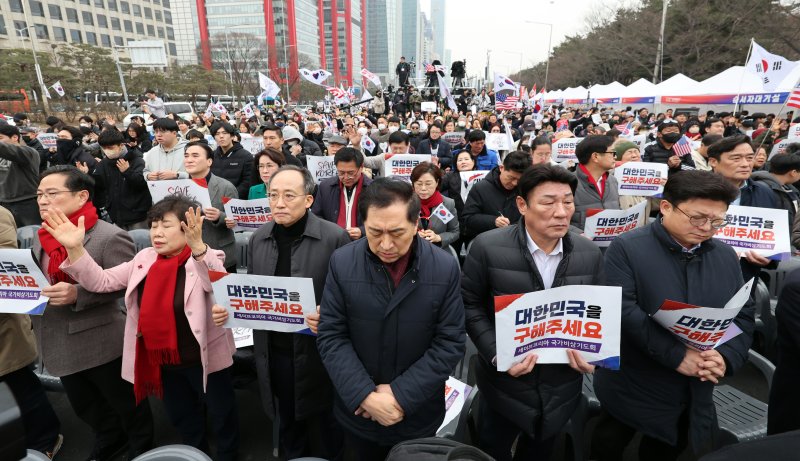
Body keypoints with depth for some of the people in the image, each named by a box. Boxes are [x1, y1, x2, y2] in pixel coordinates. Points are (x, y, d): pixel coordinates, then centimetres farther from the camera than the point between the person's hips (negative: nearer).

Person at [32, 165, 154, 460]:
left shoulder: (110, 236, -19)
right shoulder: (42, 237, 7)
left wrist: (78, 294, -29)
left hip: (103, 344, -8)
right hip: (60, 346, 8)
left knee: (126, 404, 13)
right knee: (86, 408, 26)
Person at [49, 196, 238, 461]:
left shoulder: (207, 260, -18)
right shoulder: (145, 259, 0)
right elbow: (101, 281, 0)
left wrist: (198, 247, -53)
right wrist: (75, 248, -15)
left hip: (203, 360, -6)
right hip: (163, 361, 6)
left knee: (221, 418, 16)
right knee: (182, 419, 27)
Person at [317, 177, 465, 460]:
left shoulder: (445, 268, -13)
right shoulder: (342, 262, -12)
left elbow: (450, 343, -11)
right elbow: (330, 336, -10)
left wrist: (402, 395, -17)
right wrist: (364, 395, -18)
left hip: (418, 414, 0)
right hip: (358, 411, 1)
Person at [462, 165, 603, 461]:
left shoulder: (590, 254, -6)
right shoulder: (488, 247, -19)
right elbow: (470, 305, -11)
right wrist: (497, 354, -20)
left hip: (562, 387, 3)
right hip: (504, 385, -2)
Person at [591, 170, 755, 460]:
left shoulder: (726, 257, 4)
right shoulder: (626, 248, -15)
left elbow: (743, 317, 5)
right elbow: (624, 311, -23)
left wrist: (726, 357, -14)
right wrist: (677, 356, -26)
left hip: (694, 396, 5)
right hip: (631, 390, -5)